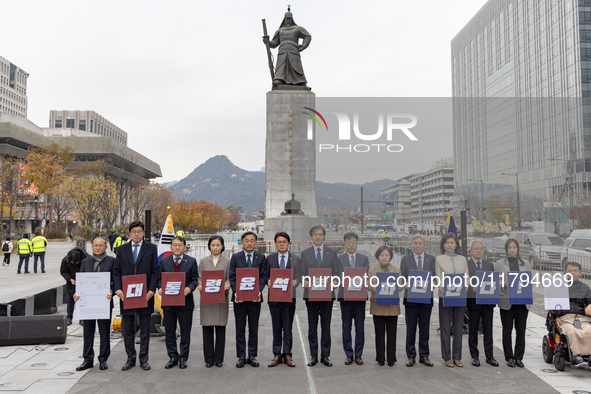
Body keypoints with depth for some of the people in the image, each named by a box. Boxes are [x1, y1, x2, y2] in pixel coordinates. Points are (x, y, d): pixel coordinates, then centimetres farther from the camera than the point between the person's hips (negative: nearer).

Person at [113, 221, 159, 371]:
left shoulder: (151, 248, 3)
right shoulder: (122, 249, 8)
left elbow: (155, 271, 0)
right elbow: (116, 272, 6)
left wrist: (151, 290, -11)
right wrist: (118, 289, -8)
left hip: (145, 295, -1)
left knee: (145, 329, 6)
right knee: (127, 330, 8)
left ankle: (143, 359, 17)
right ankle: (130, 359, 20)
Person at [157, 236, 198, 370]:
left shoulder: (191, 261, 3)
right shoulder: (164, 261, 7)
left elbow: (195, 279, 0)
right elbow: (160, 278, 7)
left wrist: (189, 288, -19)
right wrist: (160, 288, -13)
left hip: (185, 301, -1)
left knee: (185, 331, 5)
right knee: (169, 331, 8)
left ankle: (183, 358, 17)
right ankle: (173, 357, 21)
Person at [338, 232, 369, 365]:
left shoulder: (364, 258, 8)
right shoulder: (339, 259, 5)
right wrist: (344, 282, -23)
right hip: (345, 296, -1)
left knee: (360, 327, 4)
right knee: (346, 327, 5)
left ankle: (358, 355, 13)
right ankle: (349, 355, 14)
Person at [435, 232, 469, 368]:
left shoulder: (462, 259, 12)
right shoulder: (439, 259, 5)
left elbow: (466, 276, 9)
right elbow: (438, 277, 0)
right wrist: (441, 287, -20)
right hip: (445, 296, -2)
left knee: (458, 327, 7)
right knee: (445, 327, 2)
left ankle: (457, 357, 17)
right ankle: (447, 357, 12)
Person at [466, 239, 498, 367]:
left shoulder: (490, 265, 12)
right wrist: (472, 288, -22)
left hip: (487, 302, 3)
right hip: (473, 302, -3)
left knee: (488, 330, 5)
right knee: (473, 331, 5)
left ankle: (489, 356, 14)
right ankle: (474, 356, 14)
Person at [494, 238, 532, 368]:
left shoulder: (526, 264, 13)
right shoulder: (499, 264, 5)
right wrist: (504, 284, -18)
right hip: (506, 301, -2)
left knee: (521, 330, 4)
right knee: (507, 330, 4)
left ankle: (519, 357, 15)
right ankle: (509, 357, 13)